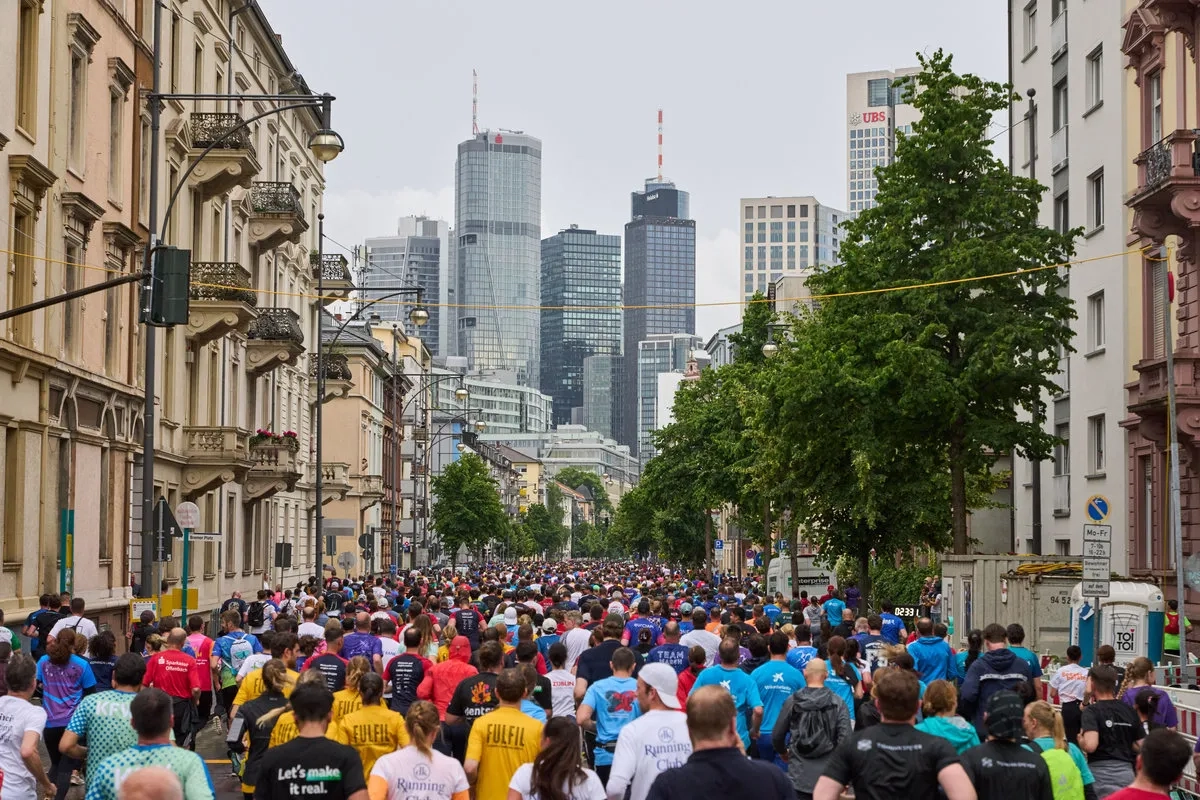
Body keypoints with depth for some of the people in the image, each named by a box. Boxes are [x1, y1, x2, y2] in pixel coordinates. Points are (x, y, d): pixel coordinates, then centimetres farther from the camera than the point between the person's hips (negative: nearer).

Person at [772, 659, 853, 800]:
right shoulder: (838, 703, -5)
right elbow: (846, 739, -11)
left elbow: (776, 736, 5)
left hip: (799, 777, 0)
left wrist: (783, 753, 27)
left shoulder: (792, 702, -1)